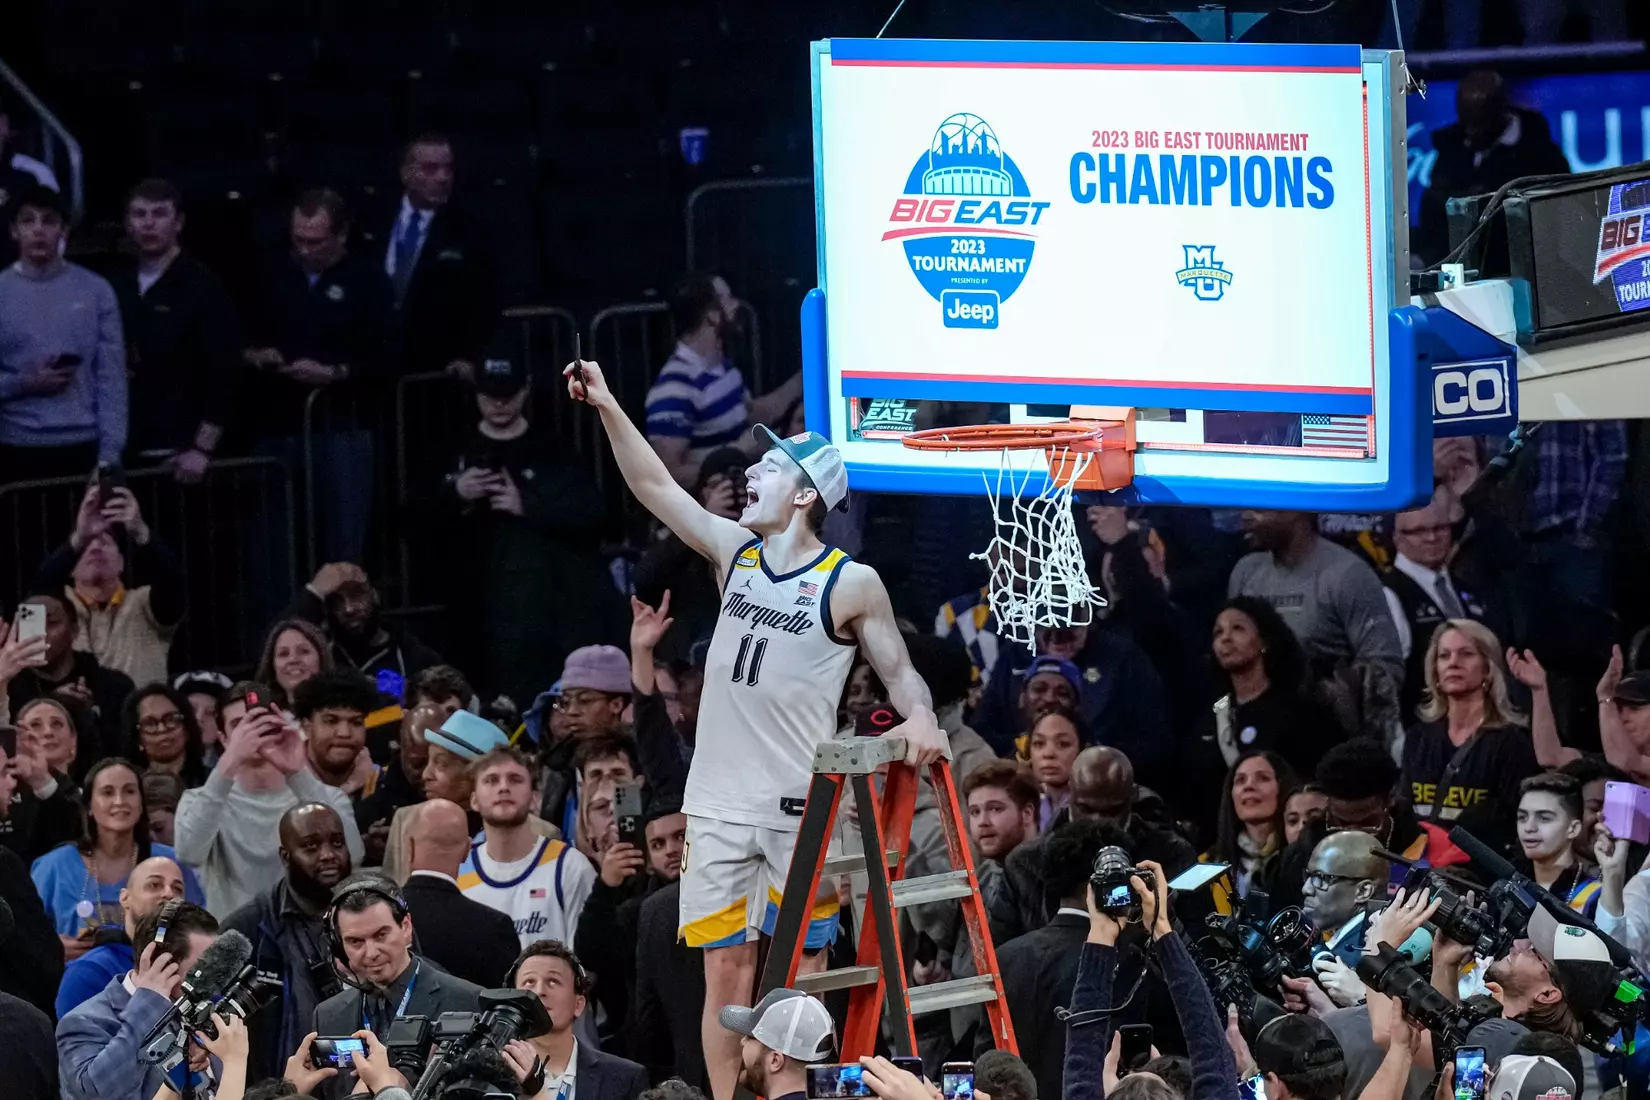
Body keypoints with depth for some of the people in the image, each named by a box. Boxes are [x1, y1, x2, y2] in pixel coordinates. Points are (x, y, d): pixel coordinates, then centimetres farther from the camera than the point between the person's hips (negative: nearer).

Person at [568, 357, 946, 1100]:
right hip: (719, 805, 4)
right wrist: (608, 407, 4)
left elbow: (899, 671, 2)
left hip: (801, 807, -4)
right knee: (725, 974, 2)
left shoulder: (851, 585, -3)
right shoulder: (736, 553, 10)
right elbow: (655, 487, 12)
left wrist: (921, 718, -19)